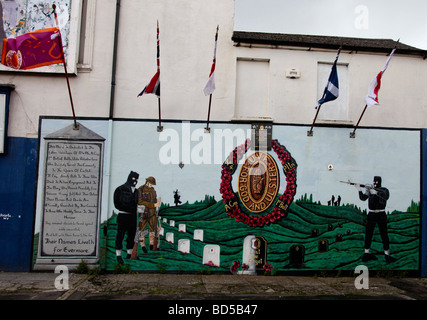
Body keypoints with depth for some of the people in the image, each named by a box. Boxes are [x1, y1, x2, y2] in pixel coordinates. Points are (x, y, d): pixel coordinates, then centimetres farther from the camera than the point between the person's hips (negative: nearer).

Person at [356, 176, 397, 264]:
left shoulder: (385, 190, -1)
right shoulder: (369, 190, 7)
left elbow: (386, 197, -21)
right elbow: (363, 198, -2)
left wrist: (375, 192, -33)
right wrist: (359, 190, -18)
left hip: (381, 215, -2)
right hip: (371, 215, 2)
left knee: (384, 235, -4)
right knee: (368, 235, 3)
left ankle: (387, 255, 5)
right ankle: (366, 254, 12)